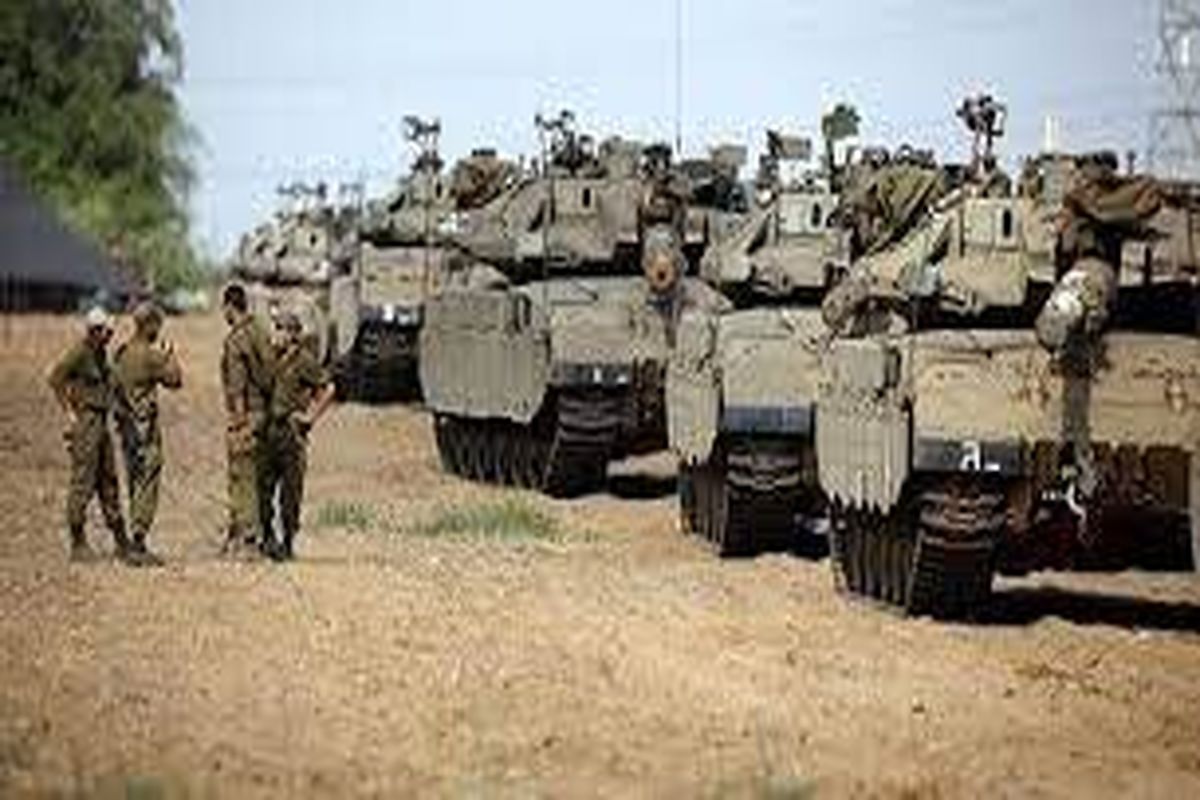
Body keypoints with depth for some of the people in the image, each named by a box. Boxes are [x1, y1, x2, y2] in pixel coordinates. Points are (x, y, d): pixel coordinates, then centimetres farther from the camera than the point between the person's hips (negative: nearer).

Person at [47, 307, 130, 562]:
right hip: (85, 424, -9)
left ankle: (121, 543, 18)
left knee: (108, 483, 13)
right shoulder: (80, 353, -15)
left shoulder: (101, 353, 12)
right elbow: (55, 378, -22)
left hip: (100, 424, 9)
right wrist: (70, 412, -19)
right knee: (83, 483, -6)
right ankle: (78, 545, -2)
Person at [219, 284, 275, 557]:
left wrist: (238, 417, -16)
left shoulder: (236, 339, -15)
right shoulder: (261, 334, 11)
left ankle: (247, 538, -5)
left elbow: (237, 383, -18)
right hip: (263, 410, 9)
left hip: (245, 414, -9)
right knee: (254, 476, 12)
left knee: (242, 476, -5)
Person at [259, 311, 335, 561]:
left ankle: (288, 544, 3)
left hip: (292, 430, -7)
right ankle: (268, 536, 16)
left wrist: (310, 417, -12)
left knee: (291, 491, -2)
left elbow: (328, 389, -14)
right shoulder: (280, 360, 12)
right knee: (264, 486, 5)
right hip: (273, 428, 7)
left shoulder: (304, 360, -10)